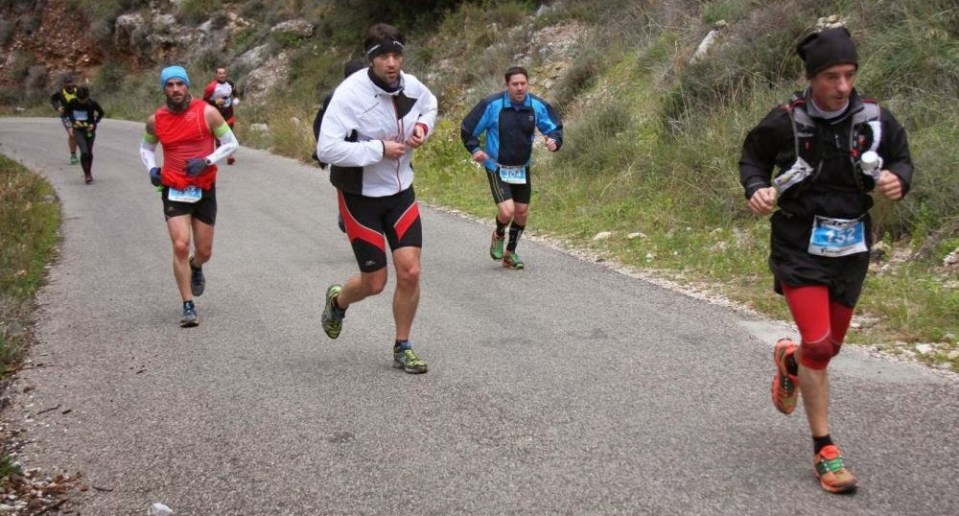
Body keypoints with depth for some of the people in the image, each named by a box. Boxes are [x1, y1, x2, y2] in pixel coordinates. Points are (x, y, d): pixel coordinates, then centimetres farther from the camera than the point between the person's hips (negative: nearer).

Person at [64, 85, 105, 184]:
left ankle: (89, 172, 31)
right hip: (78, 130, -1)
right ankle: (87, 174, -3)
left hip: (90, 130, 1)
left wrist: (94, 124, -10)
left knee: (89, 153, 10)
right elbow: (68, 112, 7)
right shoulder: (72, 102, -11)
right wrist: (74, 121, -9)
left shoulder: (92, 103, -13)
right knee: (84, 152, -16)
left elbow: (101, 113, 2)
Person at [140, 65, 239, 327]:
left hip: (204, 189, 0)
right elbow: (146, 147, 19)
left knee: (204, 251, 9)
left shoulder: (207, 113, -8)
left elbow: (231, 143, -1)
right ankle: (188, 307, -5)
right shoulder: (156, 120, 0)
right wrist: (151, 168, -2)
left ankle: (195, 267, 48)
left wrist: (206, 161, -16)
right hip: (174, 190, 0)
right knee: (180, 246, -14)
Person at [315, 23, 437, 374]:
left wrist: (423, 126, -1)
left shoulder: (411, 86, -4)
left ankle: (402, 348, 16)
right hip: (361, 197, -5)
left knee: (410, 272, -3)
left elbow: (430, 104, 21)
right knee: (375, 283, 2)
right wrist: (379, 149, -27)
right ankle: (337, 301, 39)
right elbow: (326, 149, -30)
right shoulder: (350, 94, -23)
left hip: (401, 192, 5)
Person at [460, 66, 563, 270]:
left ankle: (511, 253, 30)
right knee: (507, 211, -18)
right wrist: (475, 149, -16)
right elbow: (467, 129, -4)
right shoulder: (492, 105, -16)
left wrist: (554, 141, -14)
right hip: (497, 168, -4)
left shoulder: (538, 106, -8)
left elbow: (555, 127, 7)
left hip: (522, 169, 4)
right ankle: (498, 236, 18)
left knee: (522, 212, 9)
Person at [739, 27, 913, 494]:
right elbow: (752, 159, 4)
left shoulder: (875, 120, -7)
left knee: (831, 346, 16)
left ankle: (789, 360, 54)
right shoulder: (785, 123, -13)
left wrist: (898, 179, -13)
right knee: (817, 344, -13)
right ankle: (824, 451, 1)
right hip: (800, 246, -4)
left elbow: (902, 158, 9)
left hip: (851, 248, 4)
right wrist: (757, 189, -16)